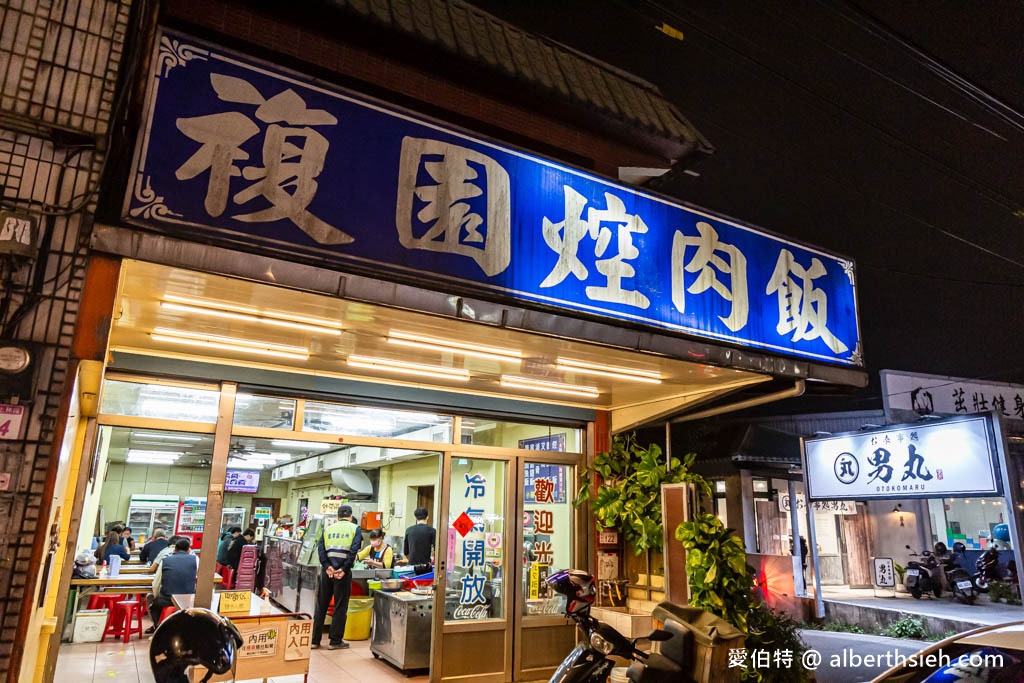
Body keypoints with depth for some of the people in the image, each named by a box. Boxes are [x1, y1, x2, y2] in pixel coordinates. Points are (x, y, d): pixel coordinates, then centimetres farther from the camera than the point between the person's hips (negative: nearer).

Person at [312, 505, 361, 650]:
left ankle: (314, 640, 19)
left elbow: (320, 548, 1)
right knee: (340, 607, 6)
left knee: (321, 605, 13)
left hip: (327, 570, 3)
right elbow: (354, 550, -9)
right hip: (343, 571, -3)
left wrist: (327, 566, -7)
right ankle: (335, 641, 10)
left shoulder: (328, 529, 16)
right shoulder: (355, 529, 6)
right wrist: (344, 569, -10)